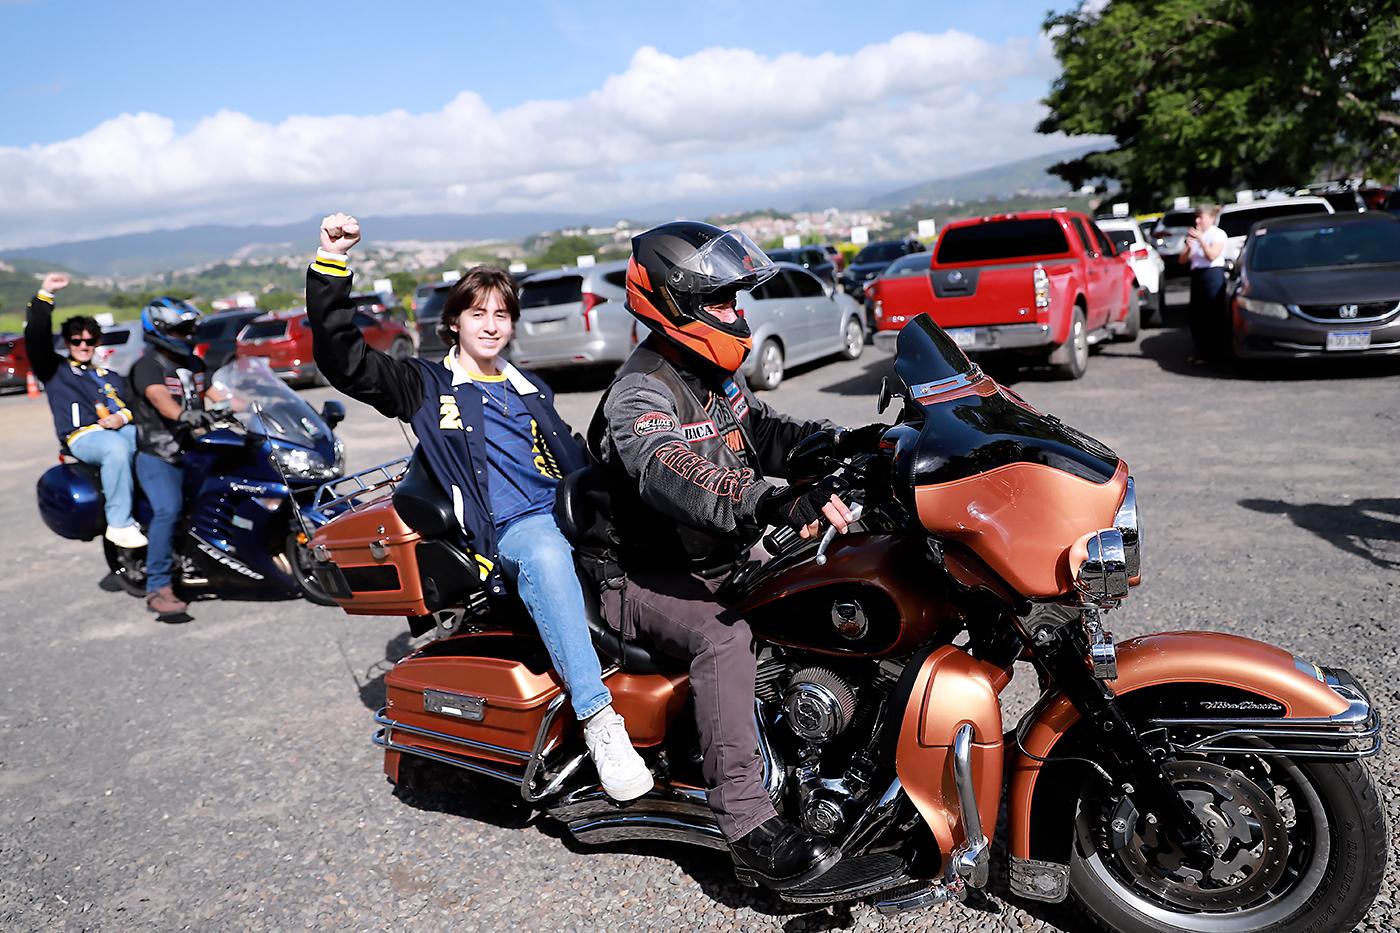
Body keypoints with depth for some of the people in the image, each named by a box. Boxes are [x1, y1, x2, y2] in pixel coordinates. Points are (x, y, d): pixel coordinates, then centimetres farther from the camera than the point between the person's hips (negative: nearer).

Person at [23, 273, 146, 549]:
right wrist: (44, 295, -3)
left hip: (119, 430, 4)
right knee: (116, 447, -39)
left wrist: (123, 416, -5)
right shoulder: (54, 370, 21)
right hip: (83, 436, -4)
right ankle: (119, 524, -36)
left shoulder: (110, 378, 33)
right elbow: (36, 337, 5)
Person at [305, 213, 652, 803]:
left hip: (569, 513, 6)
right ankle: (598, 719, -40)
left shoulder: (530, 393, 26)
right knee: (545, 555, -38)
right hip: (507, 532, -6)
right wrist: (331, 264, -9)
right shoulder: (427, 387, 10)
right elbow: (342, 360, -2)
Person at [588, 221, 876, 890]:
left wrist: (842, 442, -2)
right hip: (647, 579, -9)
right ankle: (748, 827, -32)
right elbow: (672, 476, -39)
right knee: (724, 636, -34)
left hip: (724, 560, 9)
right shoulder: (640, 392, -21)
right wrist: (775, 501, -54)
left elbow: (763, 432, 17)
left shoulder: (715, 376, 10)